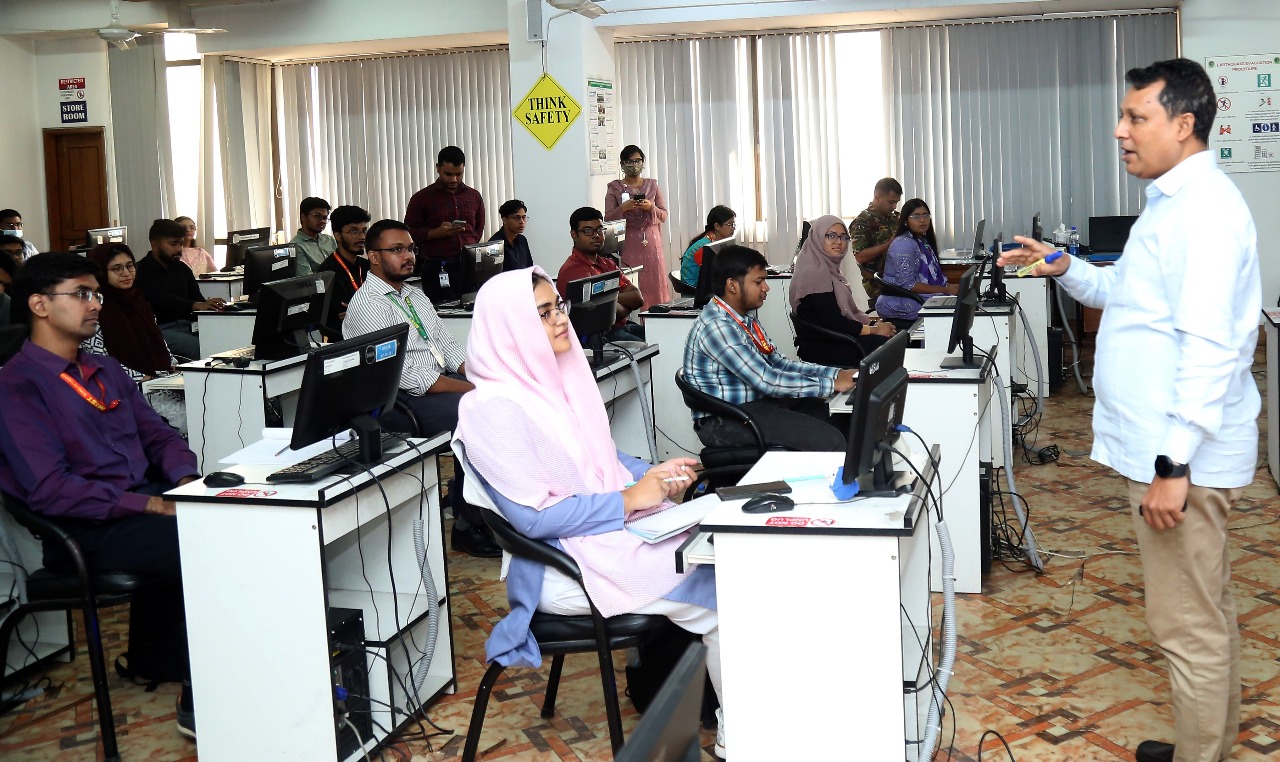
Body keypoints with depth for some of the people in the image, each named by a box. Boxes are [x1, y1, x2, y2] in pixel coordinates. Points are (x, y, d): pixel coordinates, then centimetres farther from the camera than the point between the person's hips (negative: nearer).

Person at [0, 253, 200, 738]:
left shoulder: (106, 371, 18)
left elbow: (157, 435, 17)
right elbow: (50, 490, -16)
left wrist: (186, 480, -5)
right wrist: (148, 505, -22)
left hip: (145, 502, 8)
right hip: (86, 533, -7)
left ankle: (152, 655, 5)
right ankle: (199, 704, -10)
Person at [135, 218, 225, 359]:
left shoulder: (181, 268, 18)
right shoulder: (142, 271, -6)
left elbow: (197, 298, 11)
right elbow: (161, 300, -22)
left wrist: (210, 305, -14)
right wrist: (196, 305, -37)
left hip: (185, 325, 7)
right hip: (159, 329, -7)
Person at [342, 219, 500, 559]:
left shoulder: (416, 297, 20)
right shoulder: (367, 305, -9)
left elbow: (451, 349, 17)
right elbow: (406, 374, -18)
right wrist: (475, 389, -20)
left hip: (439, 386, 8)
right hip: (399, 402, -8)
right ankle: (468, 527, -14)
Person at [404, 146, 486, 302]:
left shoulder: (474, 196, 13)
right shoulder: (422, 198, 3)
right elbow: (410, 233, 1)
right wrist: (438, 233, -13)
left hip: (469, 269, 3)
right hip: (438, 270, -3)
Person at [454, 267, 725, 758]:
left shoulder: (558, 377, 10)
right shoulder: (494, 407, -17)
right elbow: (533, 516, -20)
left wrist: (652, 473, 2)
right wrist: (630, 498, -17)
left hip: (616, 528, 8)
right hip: (565, 566, -8)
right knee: (718, 595, -15)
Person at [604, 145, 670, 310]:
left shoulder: (652, 185, 11)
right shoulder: (614, 188, 4)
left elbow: (664, 216, 10)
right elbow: (608, 219, 1)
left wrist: (651, 207, -9)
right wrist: (623, 207, -15)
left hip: (651, 242, 2)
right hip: (628, 244, -2)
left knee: (654, 284, -2)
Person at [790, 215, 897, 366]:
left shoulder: (830, 269, 15)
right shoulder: (815, 273, -15)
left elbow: (847, 312, 15)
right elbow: (835, 324, -19)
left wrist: (874, 324, -1)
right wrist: (874, 329, -8)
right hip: (822, 348, -9)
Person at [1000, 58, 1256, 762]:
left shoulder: (1204, 208, -18)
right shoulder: (1173, 203, 14)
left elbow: (1210, 346, -25)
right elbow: (1130, 295, 27)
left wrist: (1173, 464, -26)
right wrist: (1066, 270, 12)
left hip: (1181, 458, -11)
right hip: (1166, 448, 11)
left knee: (1189, 629, -1)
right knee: (1207, 616, 20)